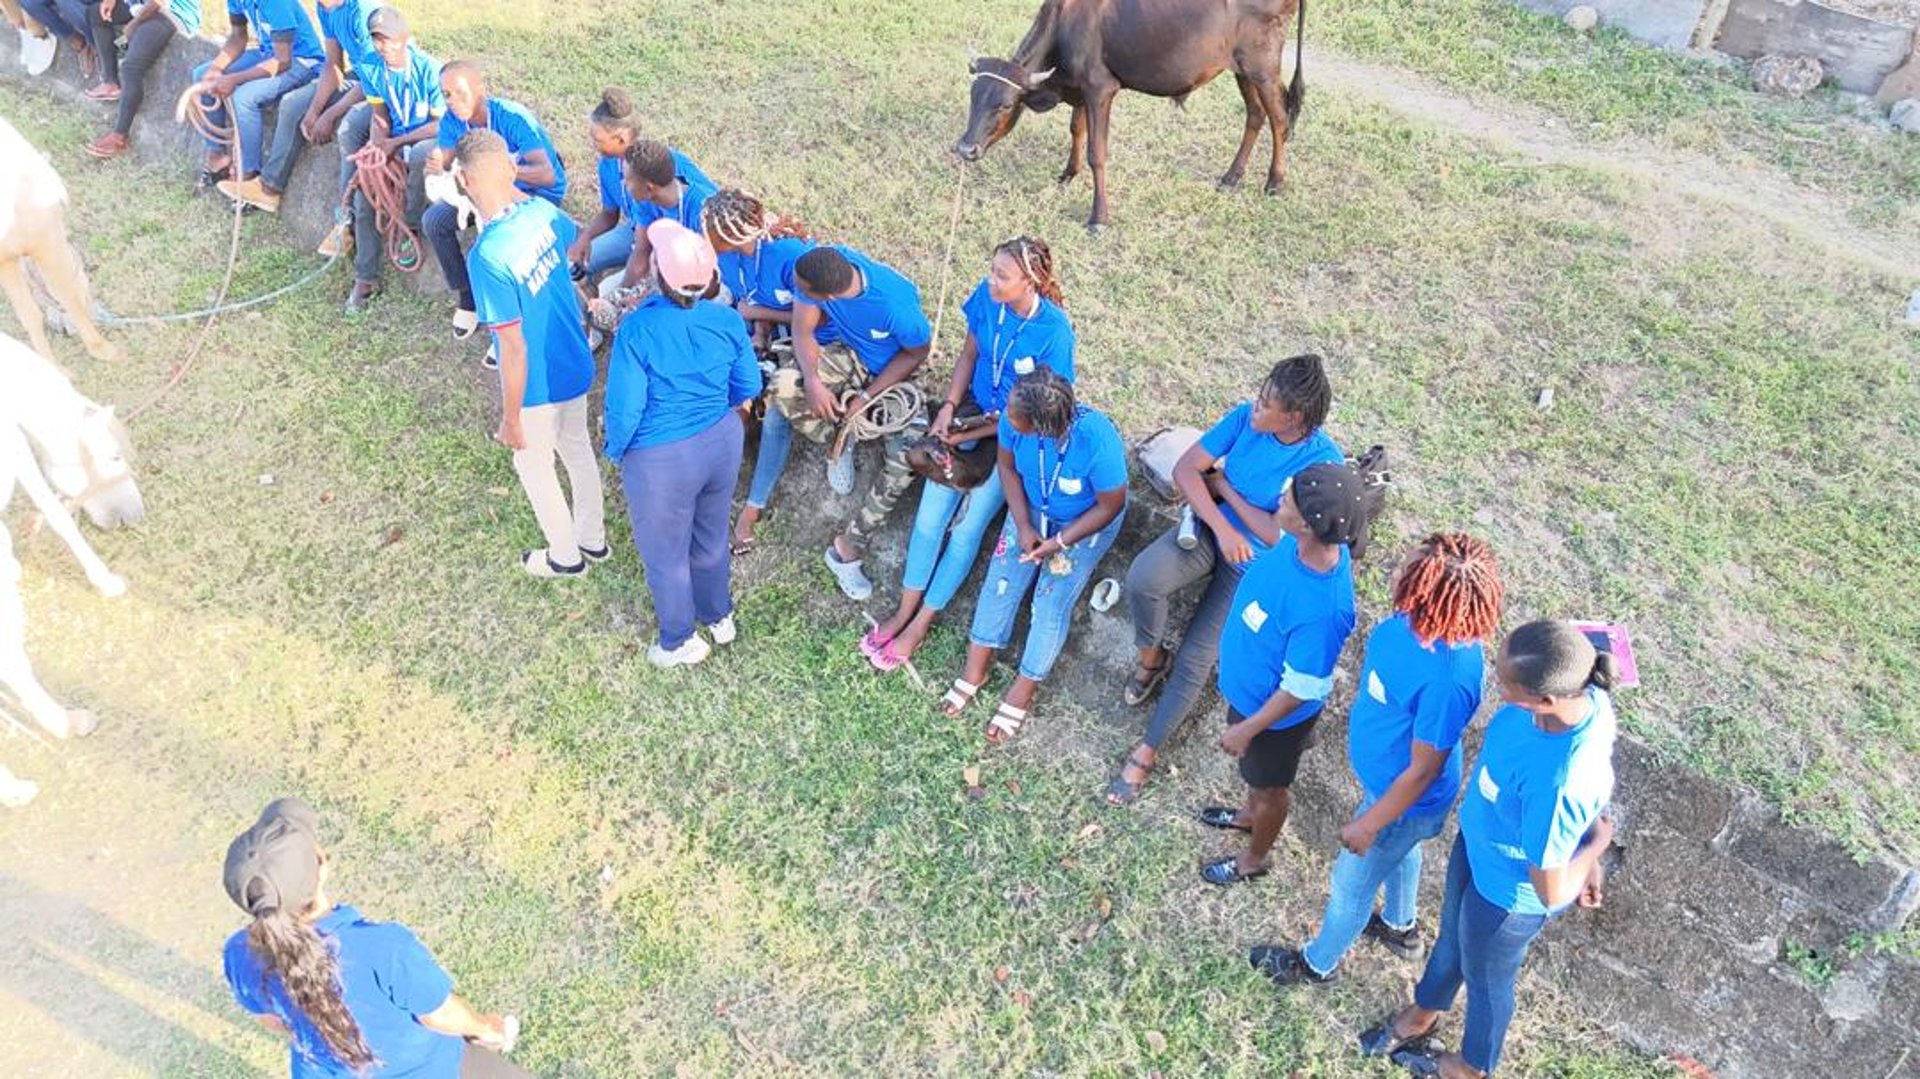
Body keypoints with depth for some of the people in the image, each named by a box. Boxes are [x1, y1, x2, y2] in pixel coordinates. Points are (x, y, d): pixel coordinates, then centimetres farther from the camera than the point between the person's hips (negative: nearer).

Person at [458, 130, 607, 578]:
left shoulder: (488, 256, -33)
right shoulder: (543, 211, -12)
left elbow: (514, 349, -27)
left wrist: (511, 419, -15)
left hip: (537, 385, -6)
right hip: (576, 367, 7)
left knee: (534, 464, 20)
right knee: (577, 447, 28)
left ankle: (565, 556, 41)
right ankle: (593, 538, 49)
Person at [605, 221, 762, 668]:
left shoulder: (637, 329, -28)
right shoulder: (728, 320, -14)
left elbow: (624, 408, -21)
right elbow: (749, 387, 0)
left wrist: (616, 452, -1)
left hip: (662, 461, -5)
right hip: (723, 443, 5)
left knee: (665, 553, 20)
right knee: (711, 537, 29)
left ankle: (681, 642, 41)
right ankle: (719, 616, 51)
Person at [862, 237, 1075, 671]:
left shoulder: (1054, 331, -26)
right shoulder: (987, 296, -12)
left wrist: (970, 435, -17)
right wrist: (949, 406, -7)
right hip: (974, 409, 5)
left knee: (967, 527, -7)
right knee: (931, 510, -2)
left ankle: (920, 625, 8)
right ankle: (905, 610, 12)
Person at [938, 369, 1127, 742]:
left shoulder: (1098, 441, -41)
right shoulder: (1014, 416, -30)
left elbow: (1110, 506, -23)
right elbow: (1008, 466, -9)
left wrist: (1058, 543, -22)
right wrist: (1023, 526, -17)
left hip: (1087, 521, -4)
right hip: (1032, 508, 4)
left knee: (1052, 602, -5)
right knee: (1002, 577, -1)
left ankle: (1022, 692, 13)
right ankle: (975, 669, 16)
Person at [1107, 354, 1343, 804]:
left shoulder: (1323, 462, -22)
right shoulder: (1246, 416, -12)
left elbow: (1277, 536, -24)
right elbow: (1185, 469, -12)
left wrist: (1224, 486, -16)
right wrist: (1222, 527, -23)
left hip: (1253, 568, -3)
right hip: (1209, 531, 3)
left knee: (1194, 661, -6)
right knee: (1143, 578, -28)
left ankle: (1147, 751, 14)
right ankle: (1151, 655, 4)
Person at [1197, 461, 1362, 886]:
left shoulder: (1322, 610, -45)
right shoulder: (1302, 542, -24)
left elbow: (1300, 691, -30)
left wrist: (1247, 729, -17)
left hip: (1276, 712, -7)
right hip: (1249, 686, 7)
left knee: (1270, 786, 25)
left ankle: (1254, 858, 55)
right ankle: (1250, 814, 68)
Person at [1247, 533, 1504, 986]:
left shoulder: (1448, 676, -43)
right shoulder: (1417, 619, -20)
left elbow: (1423, 771, -30)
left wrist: (1369, 824, -17)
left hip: (1403, 798, -8)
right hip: (1387, 774, 8)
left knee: (1350, 886, 18)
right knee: (1400, 850, 35)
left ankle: (1318, 963, 47)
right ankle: (1401, 926, 65)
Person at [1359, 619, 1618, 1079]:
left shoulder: (1557, 783, -47)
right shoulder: (1580, 692, -24)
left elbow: (1552, 892, -32)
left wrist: (1597, 843, -16)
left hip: (1507, 892, -7)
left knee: (1485, 979, 25)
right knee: (1452, 937, 33)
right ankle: (1423, 1014, 65)